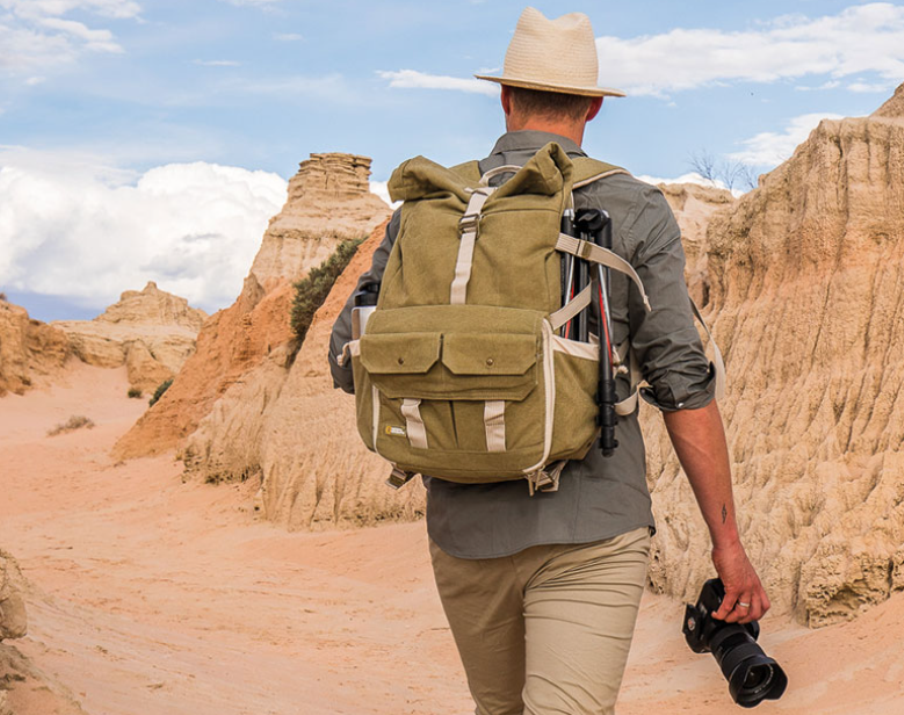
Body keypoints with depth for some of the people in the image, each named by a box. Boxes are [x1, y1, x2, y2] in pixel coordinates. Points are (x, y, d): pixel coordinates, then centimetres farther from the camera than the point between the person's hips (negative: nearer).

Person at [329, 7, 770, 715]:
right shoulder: (634, 211, -3)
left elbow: (353, 362, 7)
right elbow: (683, 382, -7)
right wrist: (728, 542, -2)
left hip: (466, 527, 4)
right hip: (591, 528, -4)